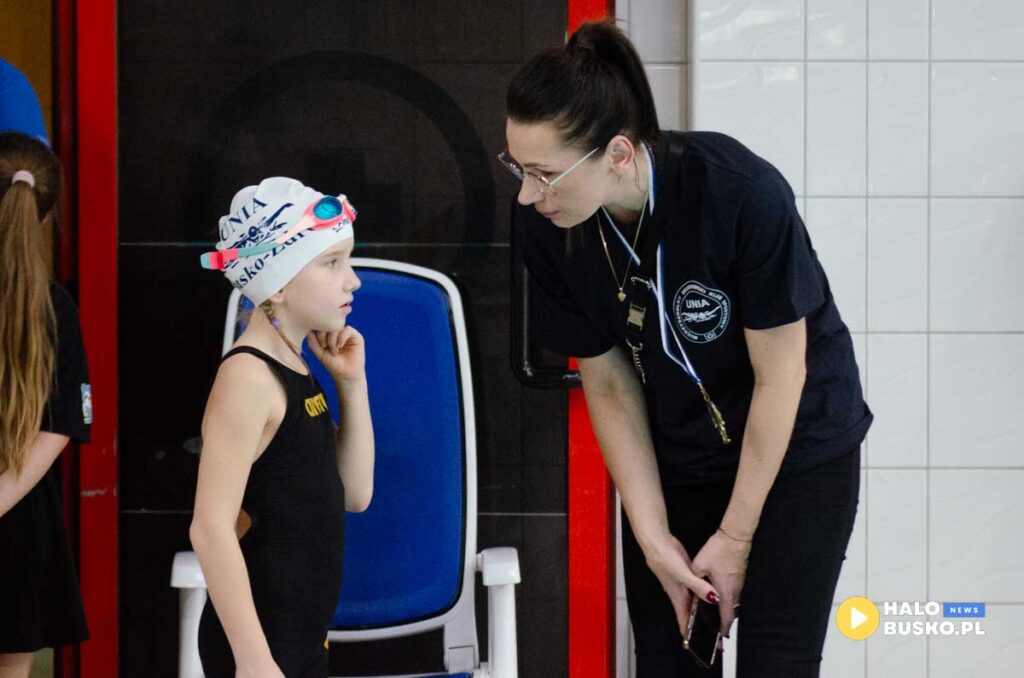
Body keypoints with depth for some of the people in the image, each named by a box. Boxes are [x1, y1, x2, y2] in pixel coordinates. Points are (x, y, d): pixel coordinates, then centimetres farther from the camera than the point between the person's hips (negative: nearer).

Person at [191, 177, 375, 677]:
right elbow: (210, 527, -22)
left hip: (301, 637, 9)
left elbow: (354, 494, 16)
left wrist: (352, 384, 5)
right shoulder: (248, 377, -15)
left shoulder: (293, 370, 10)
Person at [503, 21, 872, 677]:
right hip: (672, 460, 4)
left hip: (800, 449, -3)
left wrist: (734, 538, -13)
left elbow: (779, 376, -20)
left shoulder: (744, 195, -30)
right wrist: (653, 538, -9)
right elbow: (608, 384, -6)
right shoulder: (545, 228, -17)